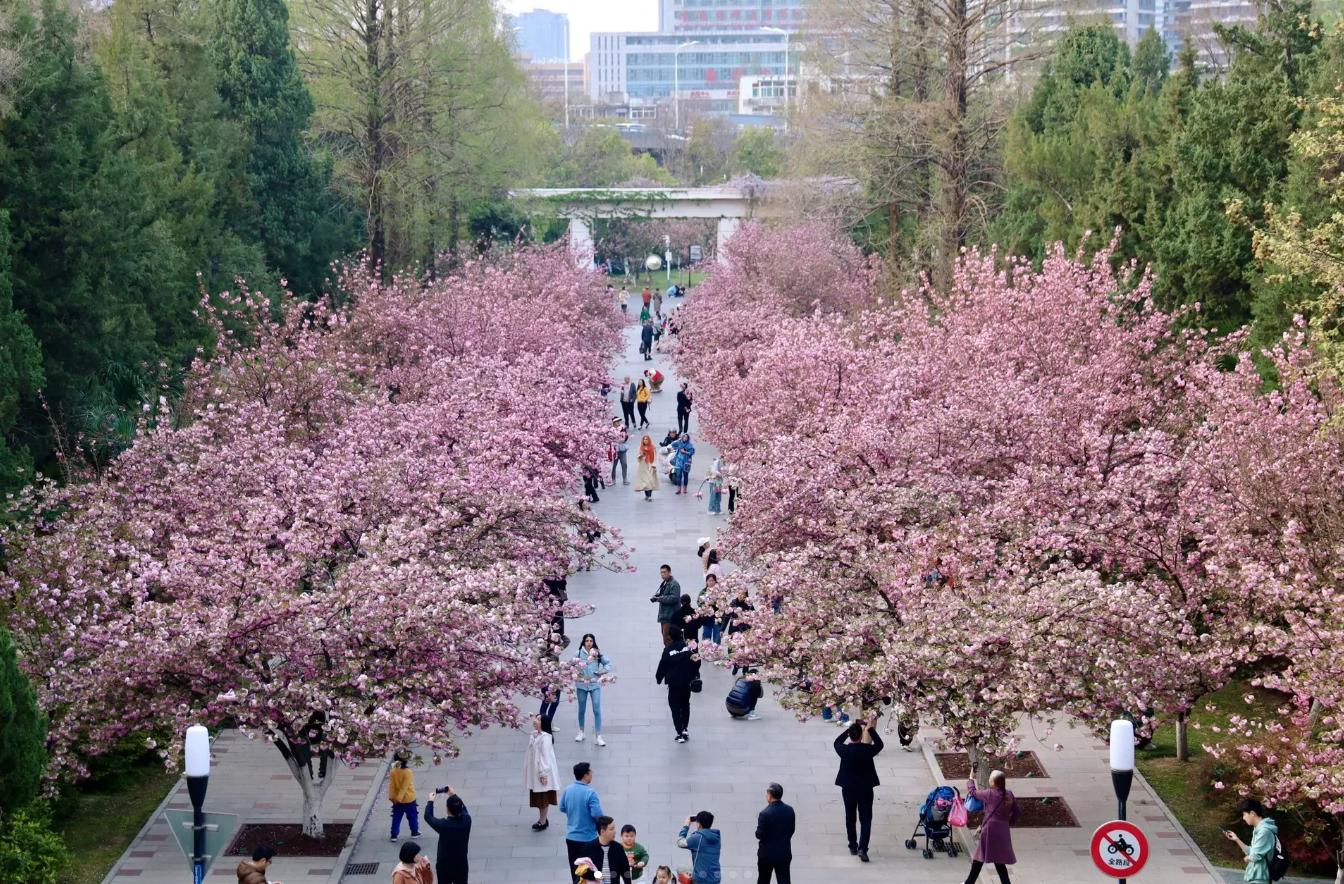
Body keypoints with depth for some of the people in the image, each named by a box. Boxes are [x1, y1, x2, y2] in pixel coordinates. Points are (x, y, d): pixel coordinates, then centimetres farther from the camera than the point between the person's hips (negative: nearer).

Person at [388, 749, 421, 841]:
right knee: (412, 816, 16)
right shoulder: (408, 772, -22)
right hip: (409, 799, -3)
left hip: (397, 800, 3)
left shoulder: (393, 771, -10)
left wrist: (391, 796, -3)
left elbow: (391, 785, -8)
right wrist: (399, 798, -18)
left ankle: (394, 834, 11)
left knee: (396, 817, 12)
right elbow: (404, 787, -22)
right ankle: (414, 832, 28)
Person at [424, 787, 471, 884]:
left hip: (444, 866, -3)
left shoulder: (443, 825, -24)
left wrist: (430, 801, 13)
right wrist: (454, 795, 18)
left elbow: (428, 816, -3)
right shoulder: (466, 821, -16)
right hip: (461, 865, 3)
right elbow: (463, 809, 9)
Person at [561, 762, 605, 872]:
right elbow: (597, 815, -23)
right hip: (587, 838, -6)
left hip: (570, 837, 6)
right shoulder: (590, 793, -21)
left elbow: (562, 808, 12)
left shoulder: (567, 790, -1)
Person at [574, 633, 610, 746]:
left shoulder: (598, 654, -1)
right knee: (582, 709, 14)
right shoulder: (579, 654, -4)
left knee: (597, 710, -6)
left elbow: (608, 663, 8)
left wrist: (603, 671, -5)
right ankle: (581, 732, 33)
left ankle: (599, 736, -4)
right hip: (582, 685, 0)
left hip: (595, 685, 0)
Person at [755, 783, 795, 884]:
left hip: (767, 854, -3)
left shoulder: (765, 814, -20)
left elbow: (759, 835, -15)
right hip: (784, 853, 3)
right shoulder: (790, 811, -4)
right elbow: (791, 831, 6)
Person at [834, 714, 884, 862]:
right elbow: (879, 744, 4)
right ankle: (862, 848, -10)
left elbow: (837, 742, 10)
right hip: (865, 788, -2)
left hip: (848, 788, 2)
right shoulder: (867, 750, -18)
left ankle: (853, 847, 25)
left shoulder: (844, 750, -14)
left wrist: (849, 729, 10)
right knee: (865, 819, 3)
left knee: (850, 818, 17)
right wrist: (870, 728, 4)